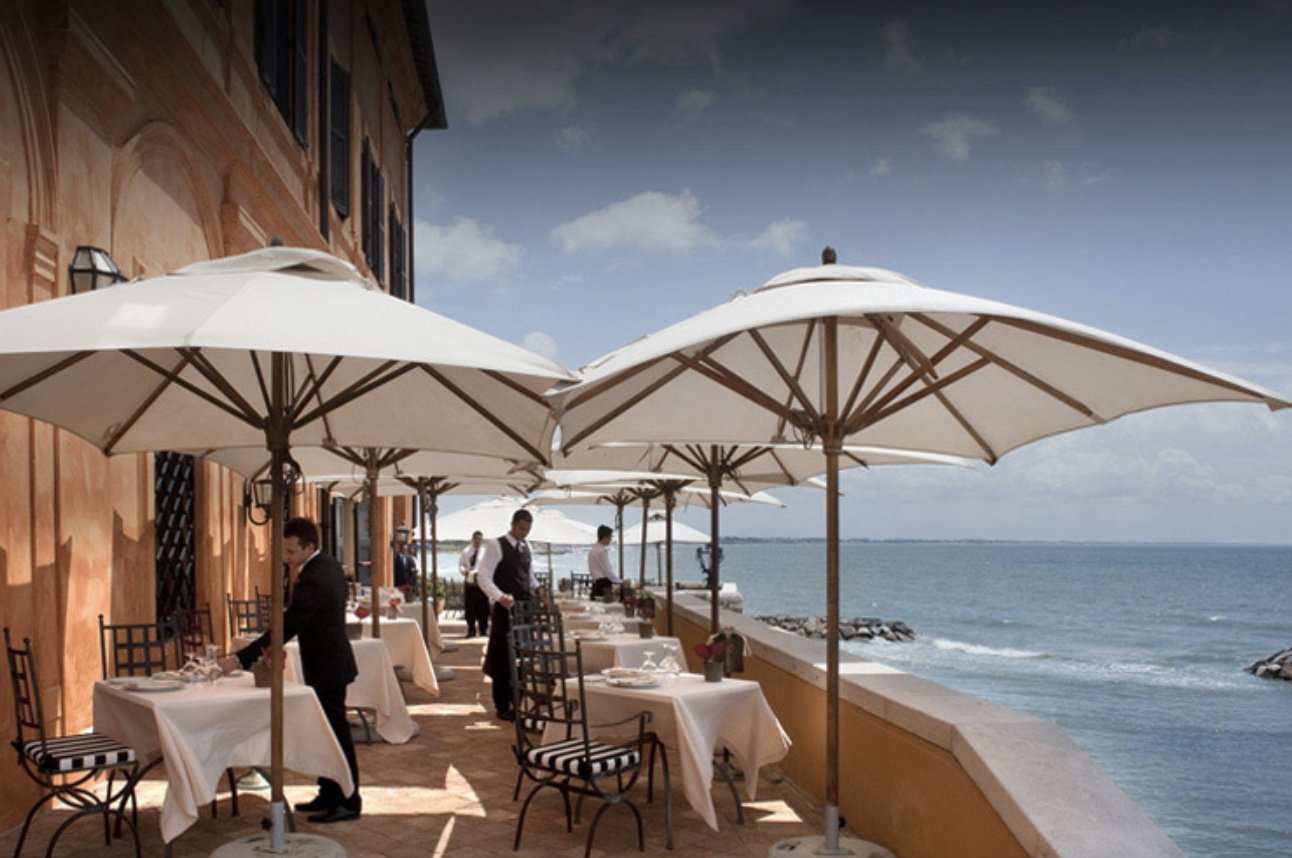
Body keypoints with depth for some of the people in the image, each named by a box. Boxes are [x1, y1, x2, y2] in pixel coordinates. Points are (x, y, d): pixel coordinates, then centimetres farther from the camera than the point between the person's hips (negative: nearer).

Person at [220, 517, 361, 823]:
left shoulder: (312, 581, -26)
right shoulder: (331, 565, 5)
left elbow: (285, 627, -29)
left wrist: (239, 659, -27)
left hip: (326, 667, -10)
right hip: (332, 658, 10)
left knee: (335, 734, -1)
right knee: (326, 731, 16)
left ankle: (348, 802, 9)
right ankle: (329, 795, 25)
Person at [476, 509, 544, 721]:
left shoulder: (526, 547, 13)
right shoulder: (495, 545, -8)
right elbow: (483, 577, -15)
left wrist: (537, 589, 2)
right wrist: (500, 597, -28)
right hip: (506, 609, -6)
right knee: (504, 658, 0)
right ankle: (502, 706, 10)